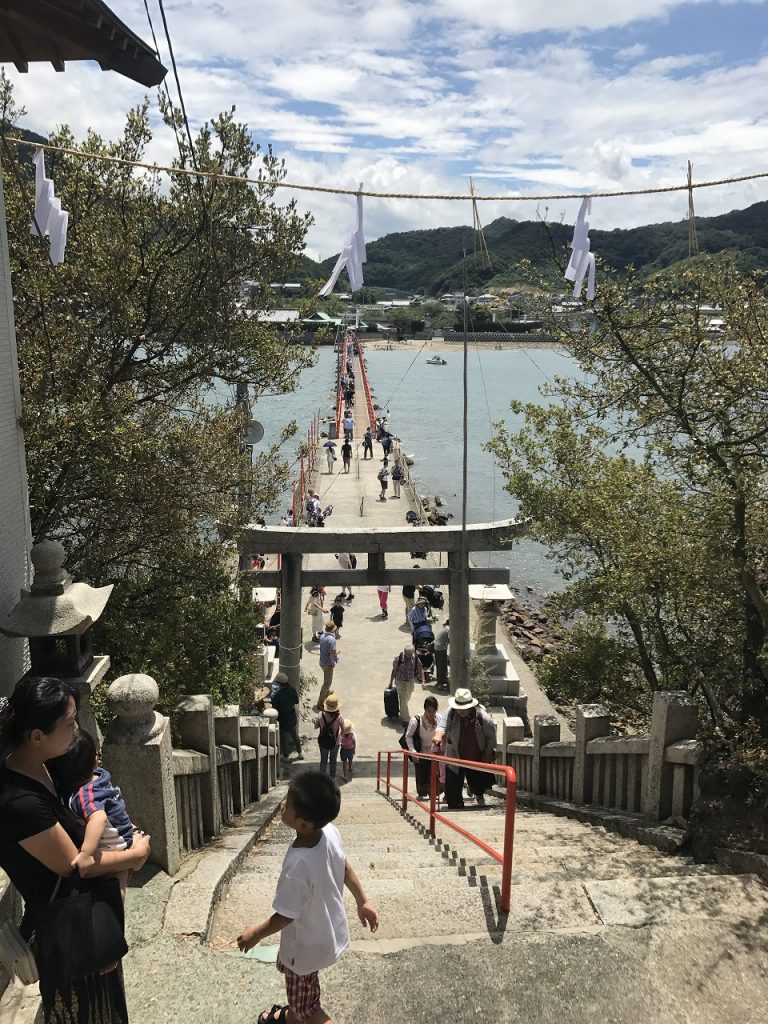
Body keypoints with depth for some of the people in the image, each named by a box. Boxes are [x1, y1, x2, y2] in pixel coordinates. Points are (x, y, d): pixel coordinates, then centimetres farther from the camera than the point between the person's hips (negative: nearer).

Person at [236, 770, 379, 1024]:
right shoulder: (330, 832, -22)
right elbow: (346, 868, -3)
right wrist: (362, 902, 14)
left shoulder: (298, 866, -42)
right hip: (330, 930, 8)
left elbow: (285, 916, -25)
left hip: (308, 944, -8)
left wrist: (256, 933, -6)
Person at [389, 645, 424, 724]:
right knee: (403, 700, -7)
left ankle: (403, 716, 41)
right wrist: (391, 682, -1)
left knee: (407, 698, 18)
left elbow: (420, 670, -5)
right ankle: (405, 719, 3)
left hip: (410, 681, 3)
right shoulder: (398, 658, -19)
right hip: (400, 681, -3)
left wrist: (422, 681, -16)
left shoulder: (415, 659, -13)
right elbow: (394, 670, -8)